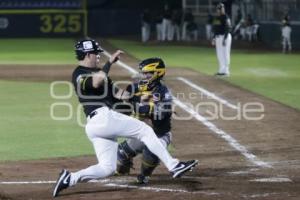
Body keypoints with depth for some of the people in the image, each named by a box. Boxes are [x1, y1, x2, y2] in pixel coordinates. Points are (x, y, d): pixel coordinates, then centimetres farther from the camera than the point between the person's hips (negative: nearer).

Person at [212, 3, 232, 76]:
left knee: (225, 54, -7)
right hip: (218, 37, 9)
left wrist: (225, 39, -22)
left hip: (225, 36, -9)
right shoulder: (216, 18, 15)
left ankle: (226, 71, -5)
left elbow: (227, 29, -17)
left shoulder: (225, 17, -11)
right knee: (219, 54, 11)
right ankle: (221, 70, 17)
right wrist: (214, 38, 17)